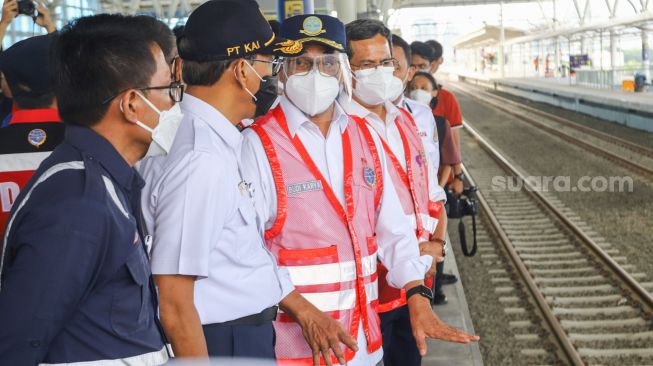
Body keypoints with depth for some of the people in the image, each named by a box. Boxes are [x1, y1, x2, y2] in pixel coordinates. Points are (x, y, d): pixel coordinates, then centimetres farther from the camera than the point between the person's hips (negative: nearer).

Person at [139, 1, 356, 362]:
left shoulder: (219, 142, 3)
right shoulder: (201, 161, -24)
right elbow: (175, 308, -24)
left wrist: (302, 310, 16)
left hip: (250, 335, 9)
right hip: (225, 345, -9)